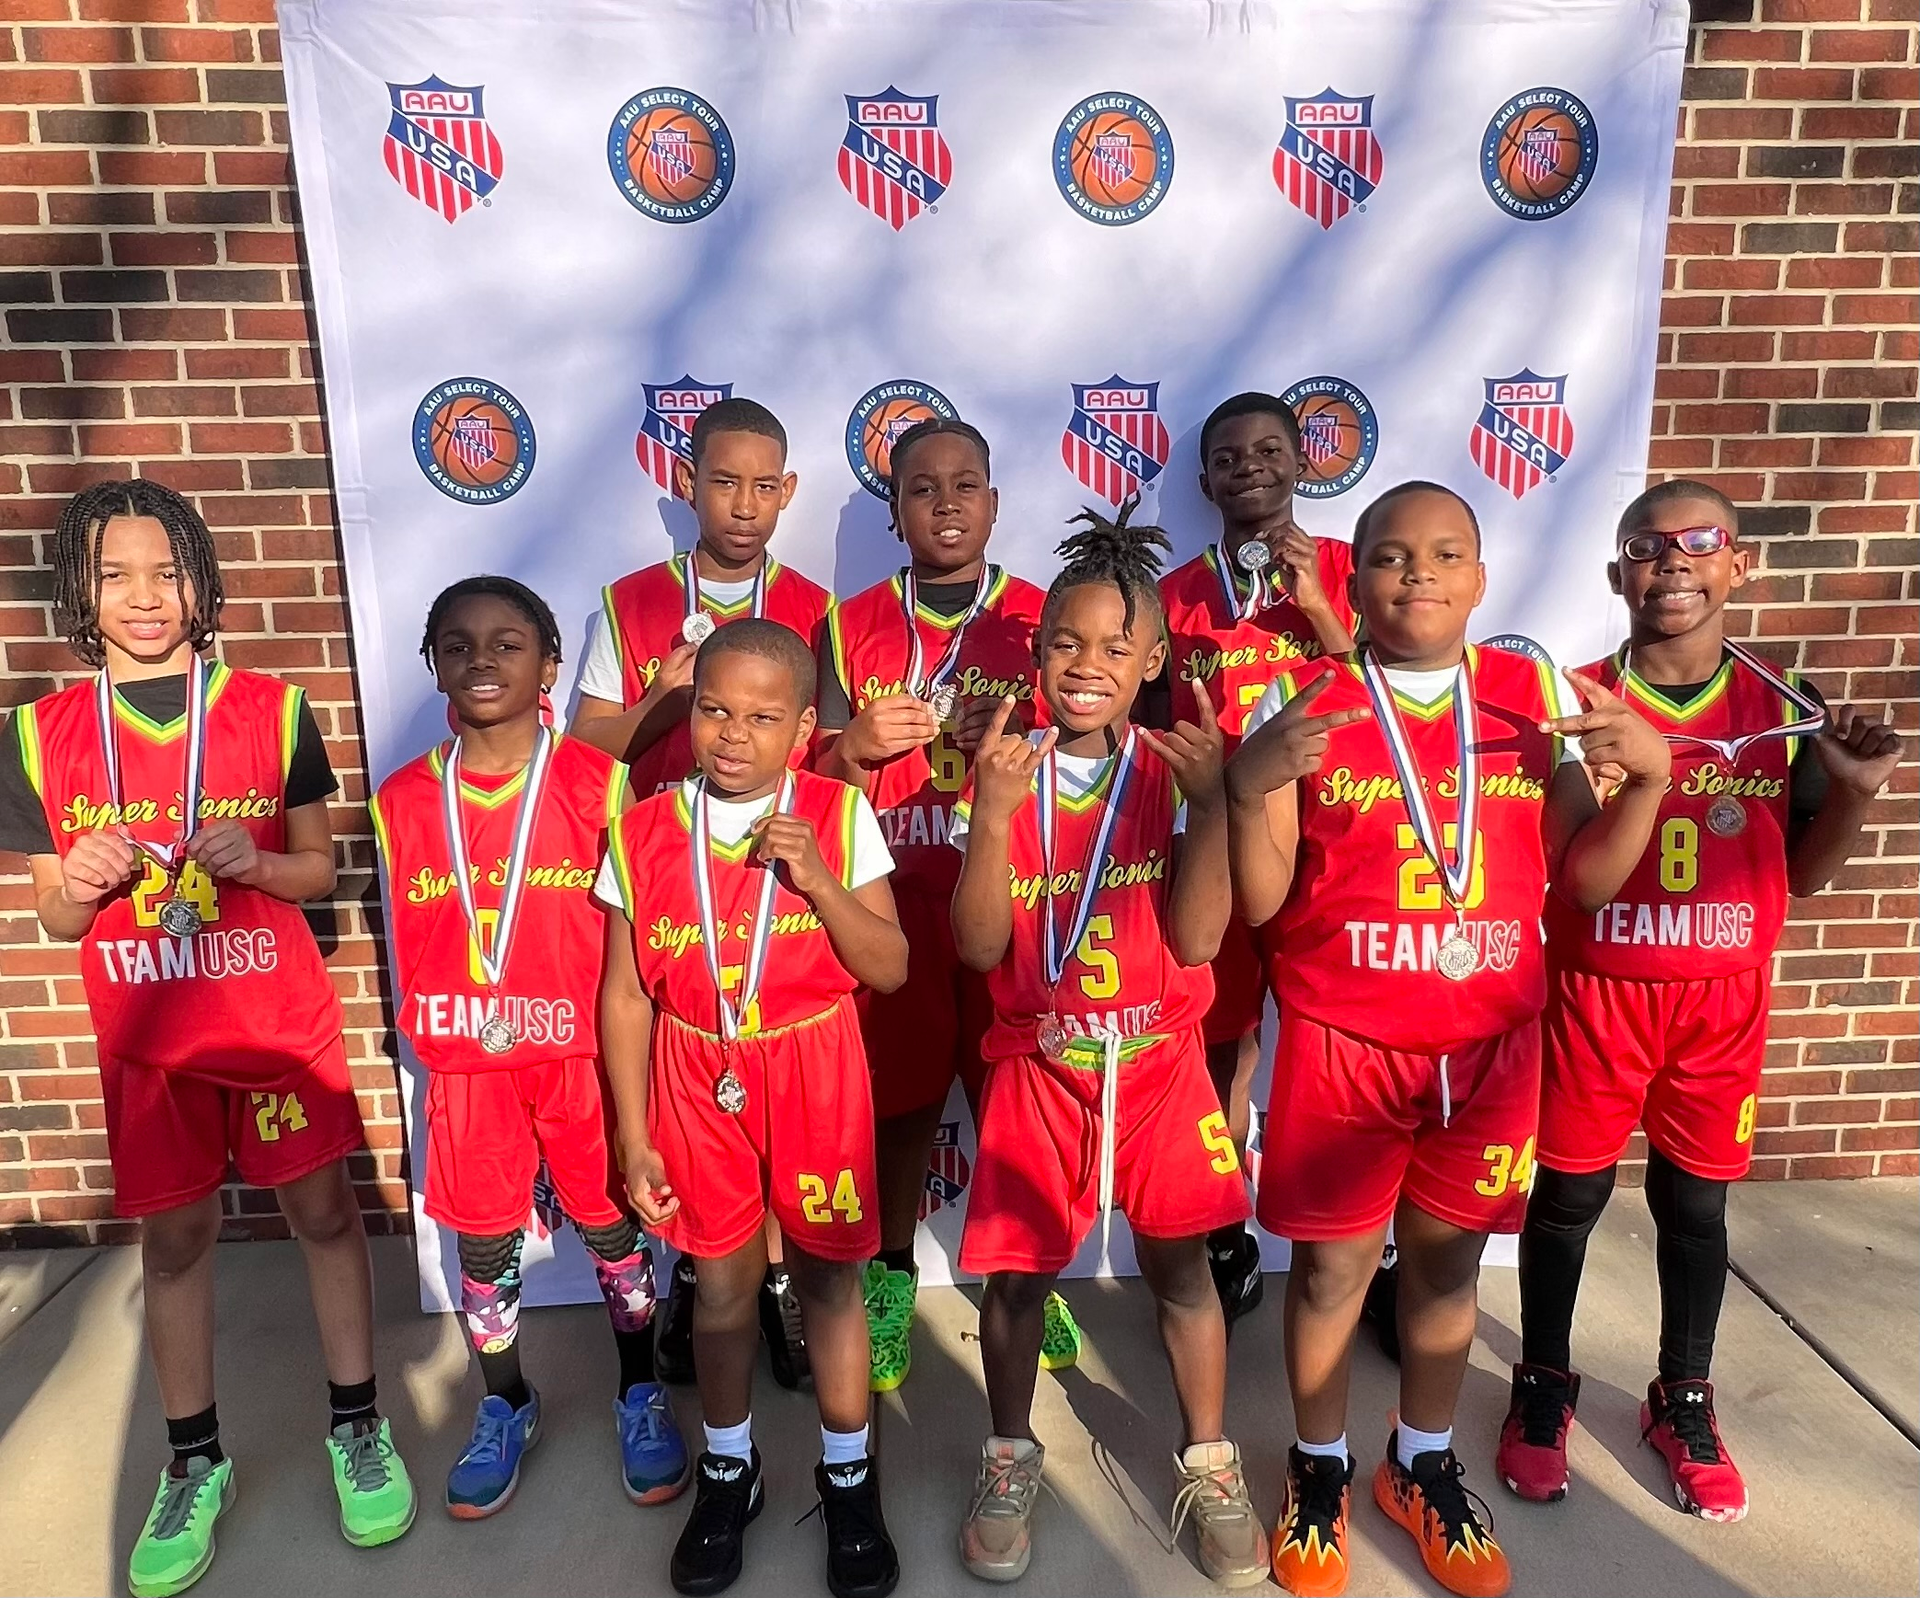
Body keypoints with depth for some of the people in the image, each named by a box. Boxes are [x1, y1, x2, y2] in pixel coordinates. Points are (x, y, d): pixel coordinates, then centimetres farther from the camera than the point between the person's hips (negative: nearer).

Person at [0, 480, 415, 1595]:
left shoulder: (272, 711, -5)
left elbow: (320, 868, 1)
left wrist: (252, 863, -20)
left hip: (281, 1017, -1)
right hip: (148, 1036, 2)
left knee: (325, 1210, 7)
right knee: (174, 1240, 12)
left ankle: (358, 1425, 27)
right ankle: (196, 1463, 32)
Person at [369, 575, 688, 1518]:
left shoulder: (598, 783, -9)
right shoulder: (403, 800, -1)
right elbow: (411, 943, 7)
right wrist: (437, 1037, 5)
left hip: (584, 1052, -2)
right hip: (468, 1065, 2)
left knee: (611, 1223, 13)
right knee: (483, 1240, 16)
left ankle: (640, 1394, 35)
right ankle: (505, 1407, 39)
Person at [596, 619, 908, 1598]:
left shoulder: (840, 816, -10)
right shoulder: (644, 832, -6)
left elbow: (890, 968, -9)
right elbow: (625, 994, -1)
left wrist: (816, 879, -24)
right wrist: (634, 1136, -1)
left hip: (814, 1072, -1)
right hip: (697, 1078, 1)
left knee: (828, 1280, 12)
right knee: (721, 1288, 15)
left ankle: (848, 1478, 36)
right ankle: (727, 1470, 41)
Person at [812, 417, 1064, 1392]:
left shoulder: (1041, 619, 5)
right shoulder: (853, 627, 5)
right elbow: (817, 778, 6)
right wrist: (859, 745, -15)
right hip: (895, 900, 0)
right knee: (900, 1098, 8)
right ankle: (890, 1281, 29)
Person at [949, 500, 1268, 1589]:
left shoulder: (1176, 774, -5)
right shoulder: (1004, 775, -6)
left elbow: (1197, 940, -13)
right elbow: (980, 945, -13)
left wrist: (1209, 800, -23)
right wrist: (992, 814, -26)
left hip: (1157, 1062, 0)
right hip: (1037, 1068, 0)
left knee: (1180, 1265, 10)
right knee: (1017, 1270, 10)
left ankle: (1210, 1465, 32)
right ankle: (1011, 1459, 35)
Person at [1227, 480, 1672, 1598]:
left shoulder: (1536, 697, 1)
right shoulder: (1300, 707, -7)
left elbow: (1586, 882, 3)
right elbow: (1259, 903, -9)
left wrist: (1649, 774, -12)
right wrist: (1249, 784, -25)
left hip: (1491, 1042, 3)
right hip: (1340, 1041, -2)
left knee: (1449, 1258, 17)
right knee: (1332, 1262, 10)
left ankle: (1423, 1466, 42)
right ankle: (1320, 1469, 36)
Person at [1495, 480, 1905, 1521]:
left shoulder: (1785, 710, 0)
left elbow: (1804, 876, 6)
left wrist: (1857, 791, -11)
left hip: (1724, 1002, 2)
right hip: (1594, 994, -2)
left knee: (1696, 1203, 15)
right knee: (1567, 1195, 10)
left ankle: (1683, 1401, 36)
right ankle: (1543, 1386, 31)